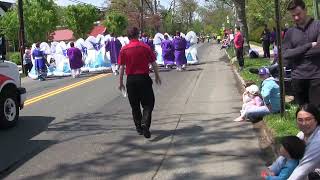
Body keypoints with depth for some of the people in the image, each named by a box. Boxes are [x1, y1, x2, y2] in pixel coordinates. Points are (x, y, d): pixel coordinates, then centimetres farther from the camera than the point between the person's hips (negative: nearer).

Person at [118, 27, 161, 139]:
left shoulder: (124, 49, -2)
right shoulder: (145, 47, -4)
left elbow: (121, 67, -2)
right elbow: (153, 63, -1)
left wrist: (121, 82, 6)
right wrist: (157, 76, 12)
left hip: (131, 79, 2)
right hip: (144, 78, -2)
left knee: (135, 105, 14)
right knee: (148, 103, 5)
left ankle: (139, 127, 22)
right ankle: (145, 124, -15)